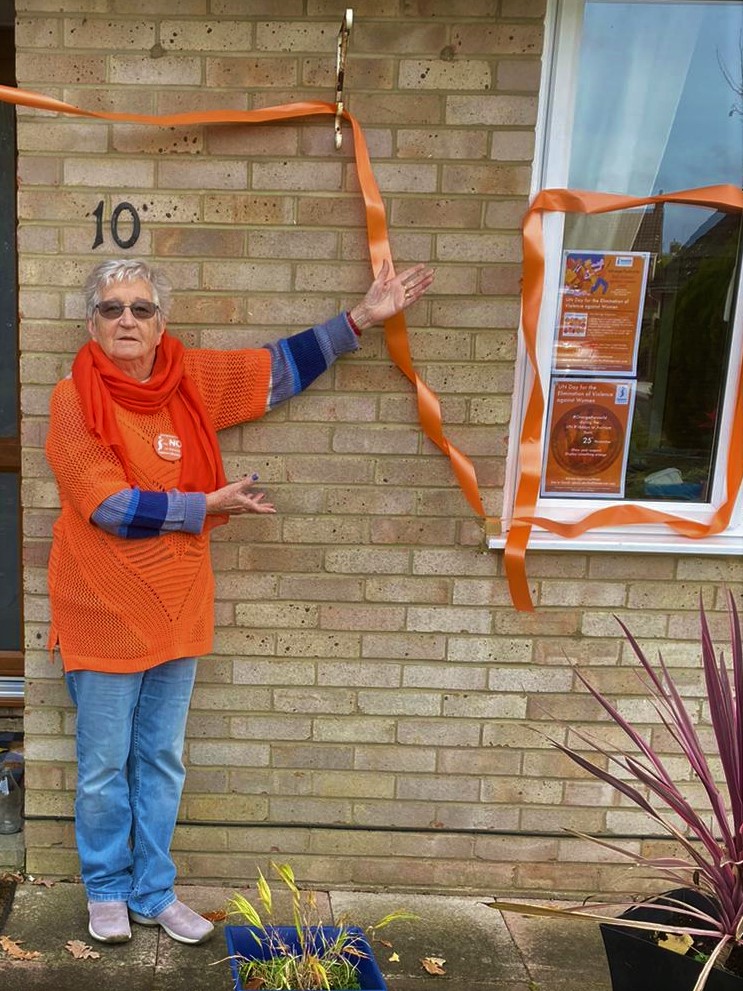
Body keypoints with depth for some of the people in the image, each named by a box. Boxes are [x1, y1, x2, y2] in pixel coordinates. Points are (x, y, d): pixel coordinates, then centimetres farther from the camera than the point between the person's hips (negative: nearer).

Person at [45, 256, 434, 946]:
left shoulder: (192, 380, 2)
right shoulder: (75, 398, -11)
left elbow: (283, 366, 8)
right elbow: (111, 506, -17)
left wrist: (362, 318, 4)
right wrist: (209, 505, -13)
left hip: (177, 610, 4)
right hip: (105, 612, -4)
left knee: (162, 760, 16)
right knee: (105, 767, 11)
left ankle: (153, 892, 34)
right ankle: (107, 890, 35)